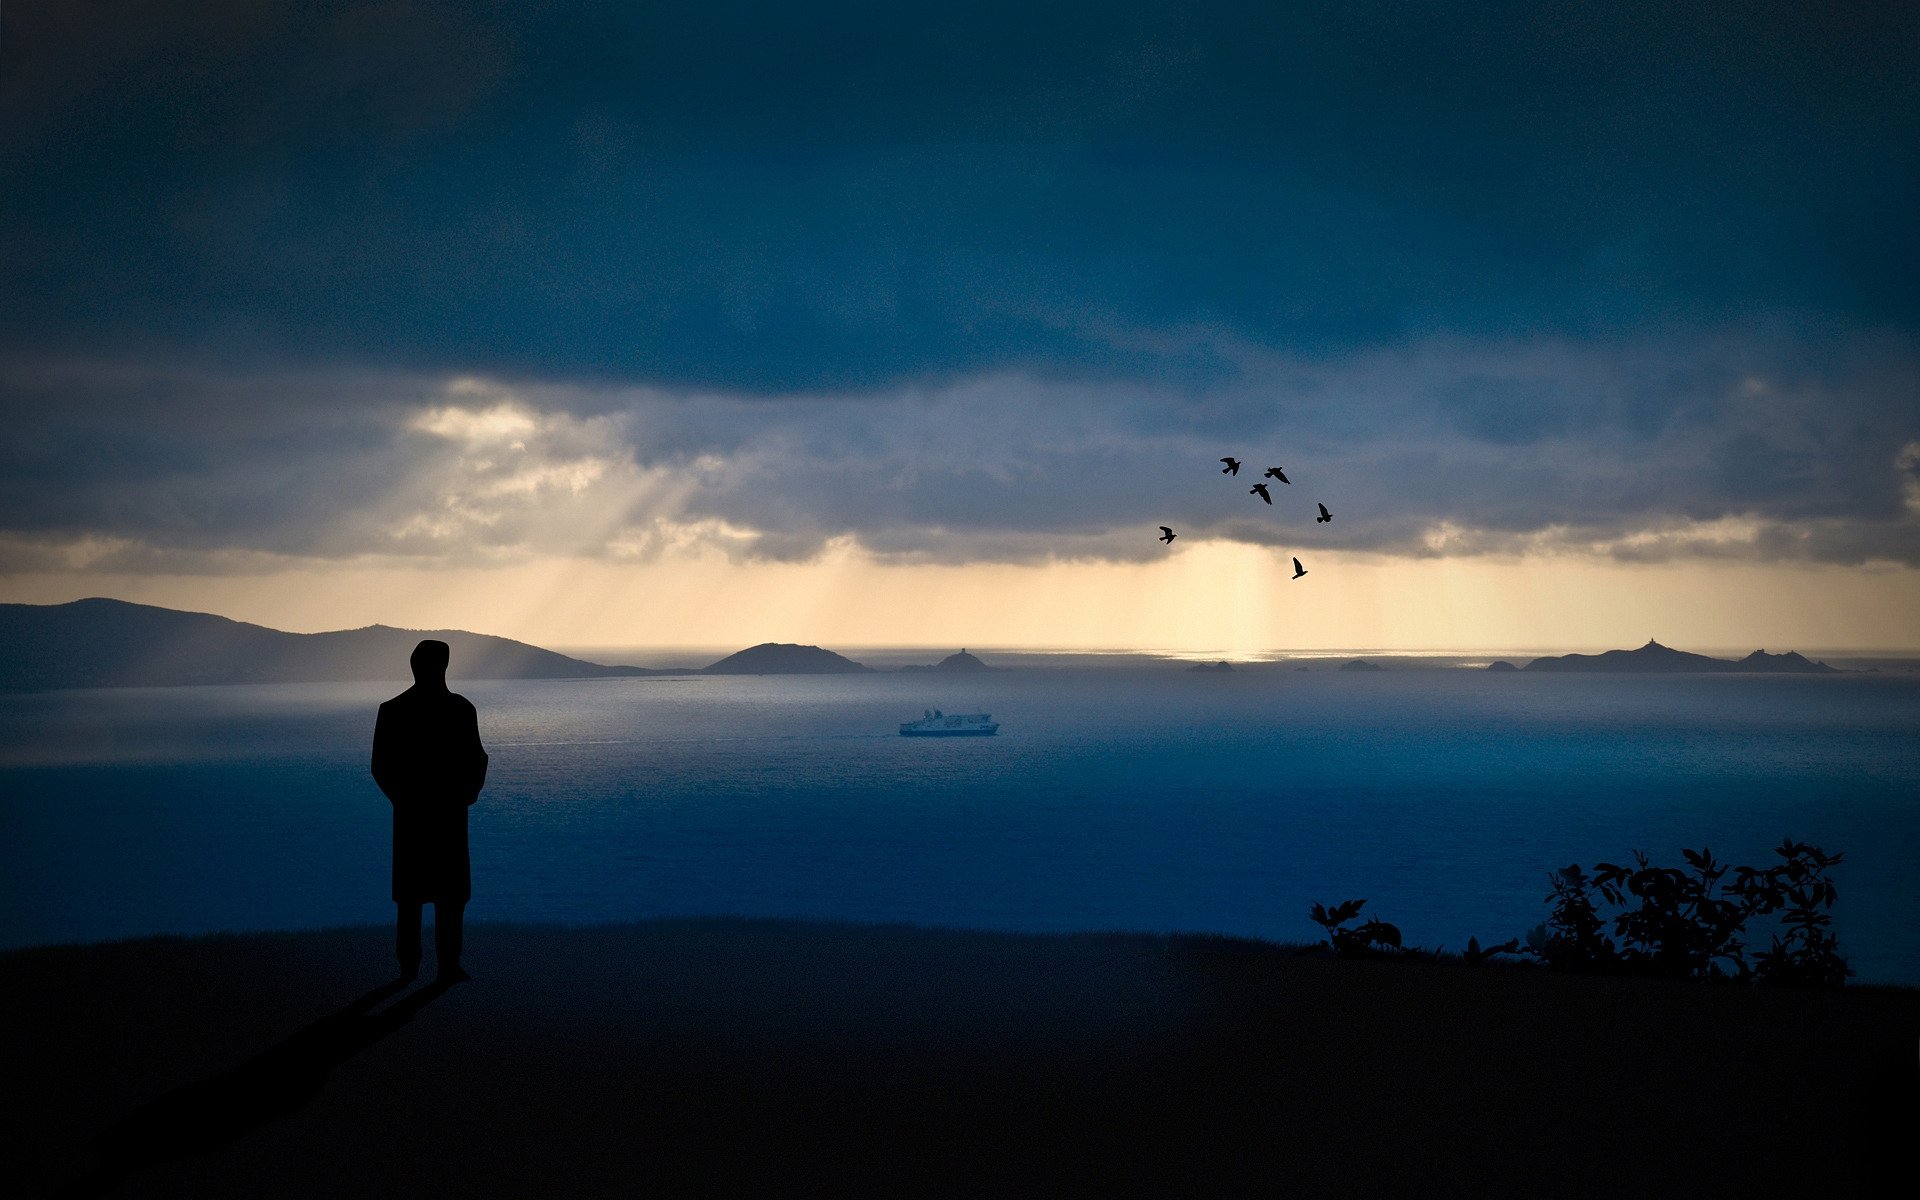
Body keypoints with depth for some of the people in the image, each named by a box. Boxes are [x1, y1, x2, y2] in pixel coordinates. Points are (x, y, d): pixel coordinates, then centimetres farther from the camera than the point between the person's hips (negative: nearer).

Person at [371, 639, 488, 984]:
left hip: (408, 813, 3)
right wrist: (467, 794, 11)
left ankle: (409, 965, 11)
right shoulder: (460, 708, -9)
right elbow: (476, 761, -7)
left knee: (410, 893, 10)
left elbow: (380, 767, 0)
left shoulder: (392, 710, -2)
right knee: (450, 892, 3)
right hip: (449, 813, -3)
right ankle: (447, 965, -2)